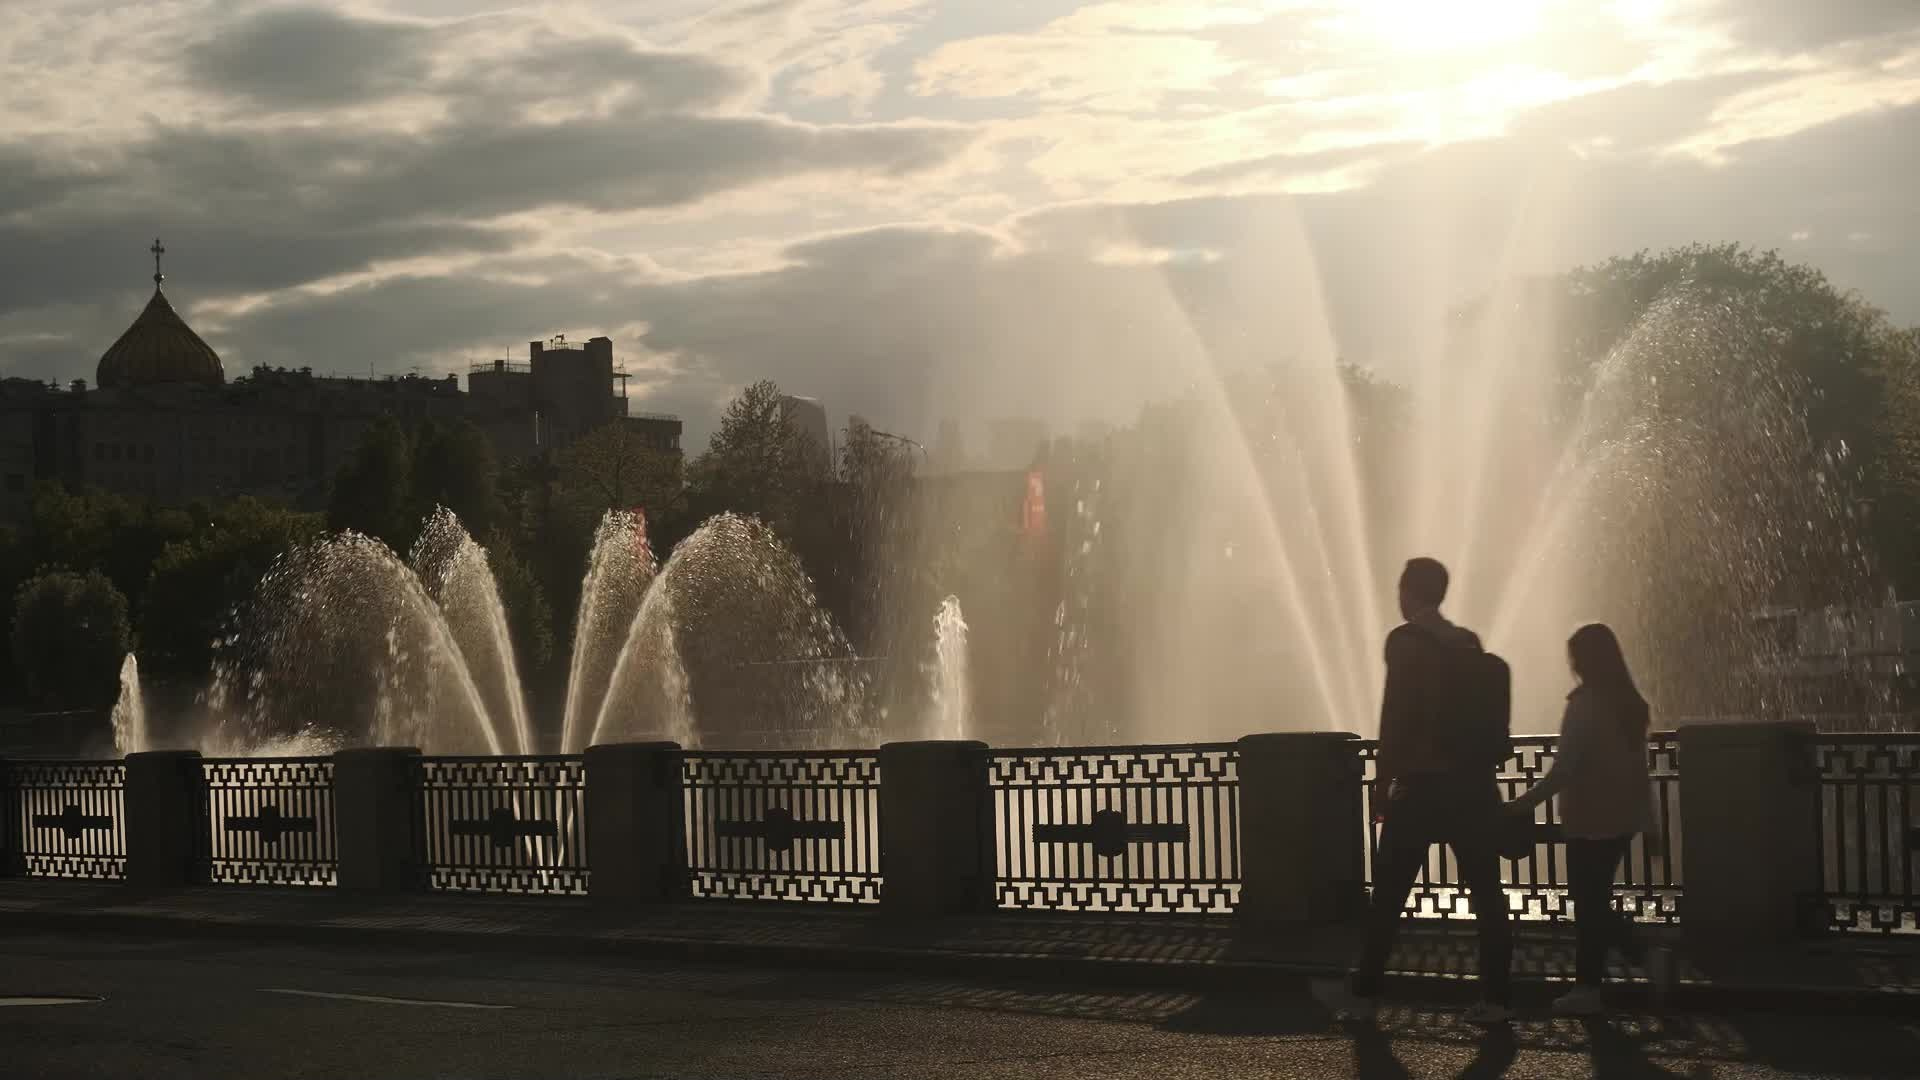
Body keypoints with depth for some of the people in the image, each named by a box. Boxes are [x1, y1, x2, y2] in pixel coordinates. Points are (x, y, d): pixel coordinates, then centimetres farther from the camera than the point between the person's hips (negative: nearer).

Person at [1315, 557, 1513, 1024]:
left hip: (1422, 785, -5)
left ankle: (1364, 991, 8)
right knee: (1486, 891, 3)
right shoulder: (1469, 643, 11)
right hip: (1473, 785, 5)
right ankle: (1495, 997, 1)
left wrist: (1383, 781, -10)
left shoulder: (1405, 641, -7)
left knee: (1389, 892, 3)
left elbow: (1396, 715, -13)